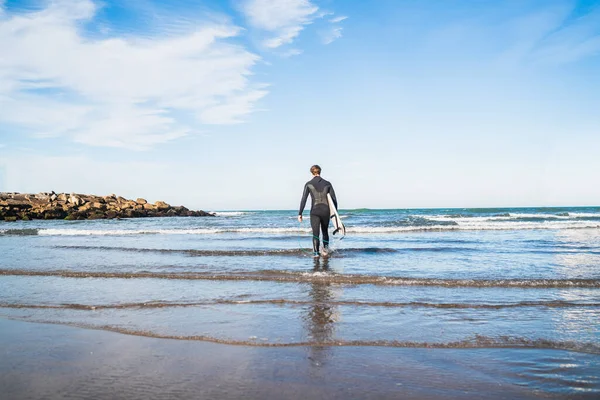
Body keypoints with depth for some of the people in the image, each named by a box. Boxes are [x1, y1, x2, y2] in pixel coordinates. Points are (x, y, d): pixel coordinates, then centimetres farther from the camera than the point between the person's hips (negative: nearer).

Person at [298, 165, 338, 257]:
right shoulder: (327, 184, 4)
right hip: (326, 210, 2)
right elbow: (334, 199, 4)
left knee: (315, 233, -1)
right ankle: (325, 249, 18)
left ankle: (316, 252, -13)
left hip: (315, 211, -2)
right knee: (325, 231, 21)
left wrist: (300, 214, -3)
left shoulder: (309, 184, -2)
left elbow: (303, 200, -6)